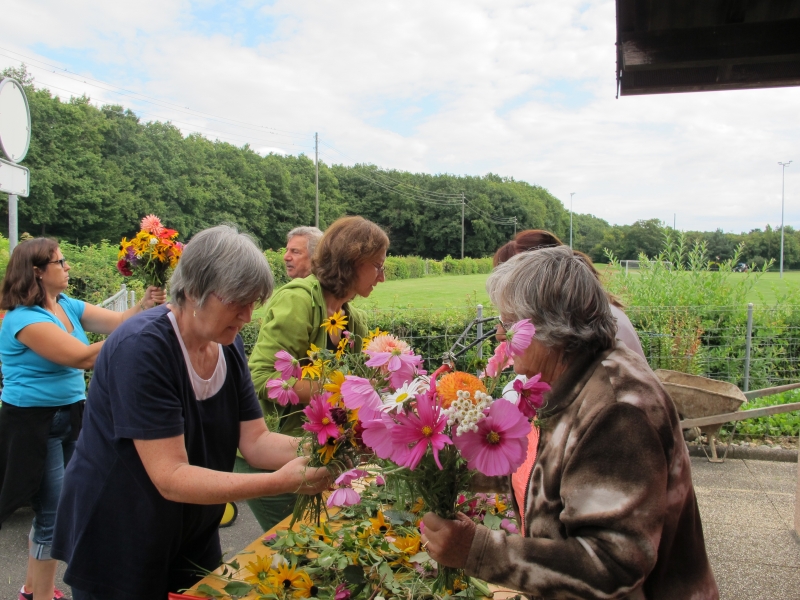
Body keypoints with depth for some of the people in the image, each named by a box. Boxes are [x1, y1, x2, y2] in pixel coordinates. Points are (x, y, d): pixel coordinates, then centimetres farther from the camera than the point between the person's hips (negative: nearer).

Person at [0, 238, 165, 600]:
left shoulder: (68, 306, 5)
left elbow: (119, 321, -2)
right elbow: (83, 357, -27)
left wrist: (145, 305, -21)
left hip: (69, 417, 8)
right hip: (34, 424, -8)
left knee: (50, 509, 20)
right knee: (53, 513, 1)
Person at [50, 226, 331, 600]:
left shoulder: (229, 345, -4)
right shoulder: (141, 348, -26)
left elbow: (255, 440, -8)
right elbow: (171, 477, -30)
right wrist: (279, 482, -38)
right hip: (116, 547, -6)